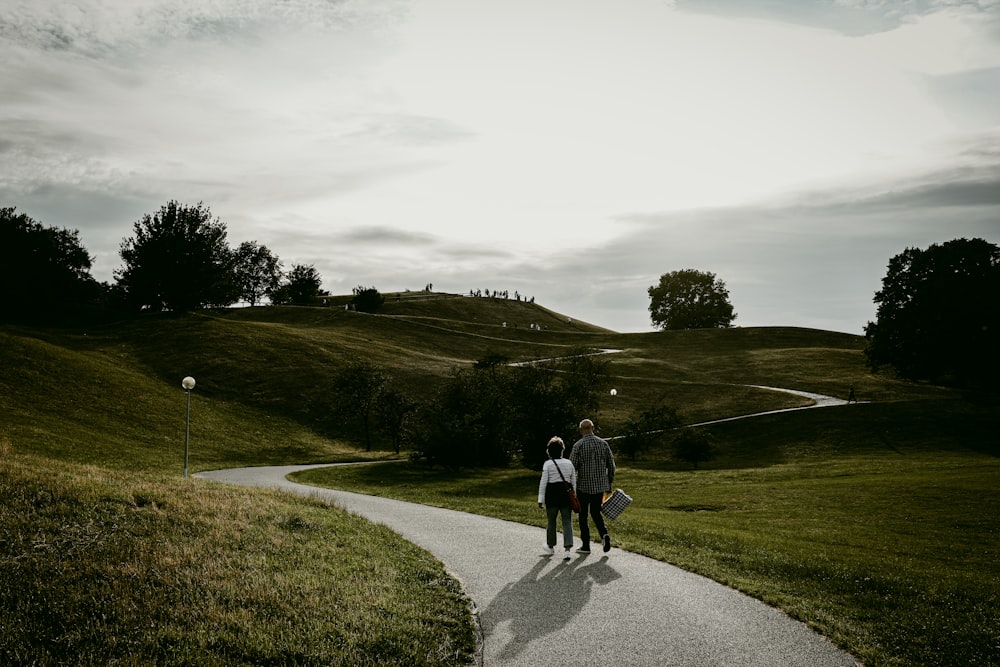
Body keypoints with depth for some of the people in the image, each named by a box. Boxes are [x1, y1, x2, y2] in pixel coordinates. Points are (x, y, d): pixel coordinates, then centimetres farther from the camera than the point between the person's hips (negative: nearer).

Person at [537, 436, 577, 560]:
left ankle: (550, 547, 30)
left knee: (551, 521, 14)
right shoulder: (569, 463, 7)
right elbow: (574, 482, 9)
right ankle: (567, 549, -12)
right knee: (567, 522, 1)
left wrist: (540, 500, -5)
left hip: (552, 495, -2)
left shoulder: (548, 464, -5)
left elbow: (543, 482, -8)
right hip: (567, 494, 3)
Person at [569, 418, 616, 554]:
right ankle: (604, 534, -7)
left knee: (583, 515, 9)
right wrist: (609, 484, 16)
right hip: (600, 485, 4)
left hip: (583, 486, -4)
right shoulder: (603, 443, 3)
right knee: (596, 512, 18)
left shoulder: (578, 445, -9)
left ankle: (586, 546, 11)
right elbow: (611, 465, 6)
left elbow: (572, 467, -12)